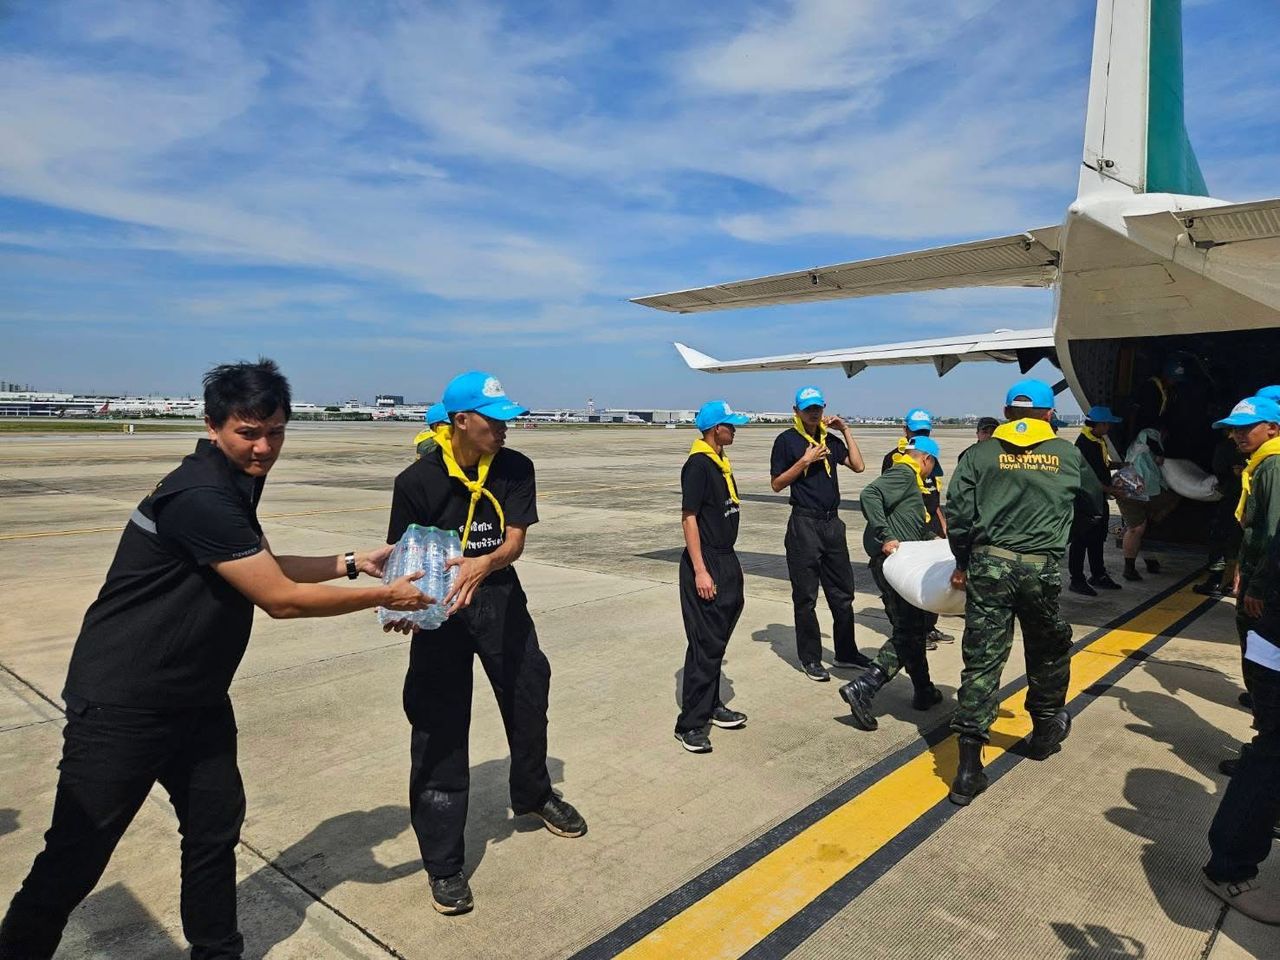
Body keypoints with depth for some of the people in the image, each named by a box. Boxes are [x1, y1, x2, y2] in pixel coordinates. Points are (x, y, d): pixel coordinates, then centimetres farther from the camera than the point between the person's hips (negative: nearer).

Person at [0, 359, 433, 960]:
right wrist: (384, 597, -14)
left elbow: (266, 567, 19)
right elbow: (281, 599, -23)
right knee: (77, 855, 3)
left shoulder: (236, 484, 5)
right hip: (122, 706, -9)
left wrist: (354, 563, 9)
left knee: (216, 827, 16)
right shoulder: (199, 497, -26)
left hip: (196, 699, 9)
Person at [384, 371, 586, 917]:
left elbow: (515, 541, -17)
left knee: (529, 699, 20)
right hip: (440, 610, -3)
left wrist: (482, 565, -38)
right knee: (439, 731, 1)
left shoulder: (515, 468, -8)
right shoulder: (418, 480, -16)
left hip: (500, 598, 4)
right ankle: (443, 864, 19)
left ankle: (533, 796, 50)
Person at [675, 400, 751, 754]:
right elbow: (689, 518, -19)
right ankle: (691, 724, 2)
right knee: (705, 644, -6)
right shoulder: (698, 464, -16)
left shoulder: (721, 462, 12)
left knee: (717, 641, 17)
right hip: (705, 565, -9)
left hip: (725, 561, 9)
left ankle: (711, 707, 30)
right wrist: (700, 571, -22)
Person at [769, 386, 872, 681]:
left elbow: (858, 466, 7)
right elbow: (777, 484, -6)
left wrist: (846, 430, 5)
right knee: (805, 596, 2)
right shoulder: (787, 440, -4)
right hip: (804, 524, -6)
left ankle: (846, 652, 27)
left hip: (832, 522, 6)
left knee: (842, 592, 13)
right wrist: (805, 461, -16)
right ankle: (810, 658, 13)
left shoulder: (830, 439, 12)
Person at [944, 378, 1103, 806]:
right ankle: (1045, 731, 44)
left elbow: (958, 511, -2)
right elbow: (1095, 502, 21)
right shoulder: (1068, 455, 8)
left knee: (981, 661, 1)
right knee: (1049, 651, 25)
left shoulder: (982, 453, 3)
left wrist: (962, 562, 9)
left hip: (989, 563, 0)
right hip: (1041, 568, 1)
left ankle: (969, 767, -1)